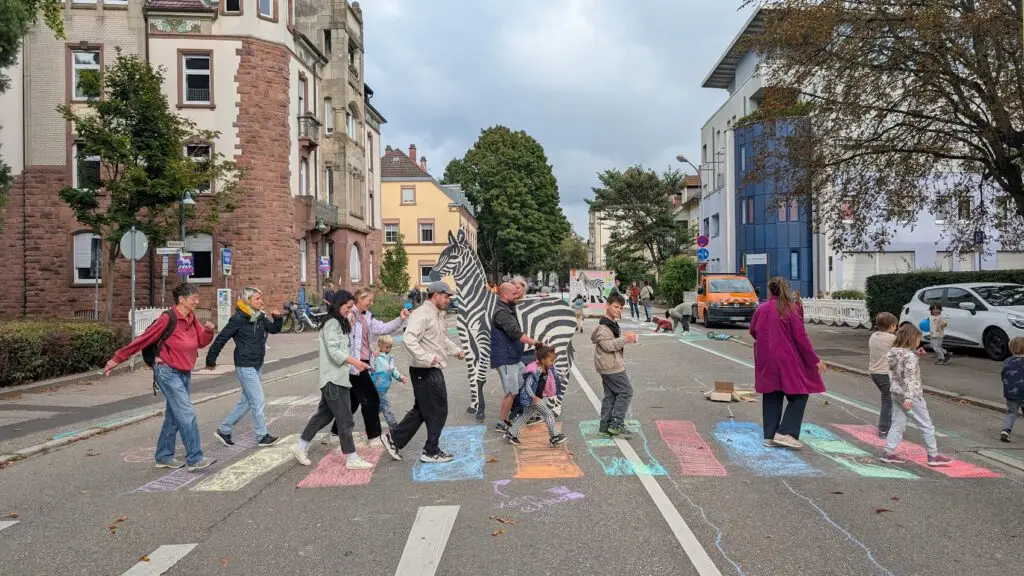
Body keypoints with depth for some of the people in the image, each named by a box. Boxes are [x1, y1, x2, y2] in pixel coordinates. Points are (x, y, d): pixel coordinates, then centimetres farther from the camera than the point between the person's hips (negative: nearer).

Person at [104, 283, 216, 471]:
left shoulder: (192, 319, 2)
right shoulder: (168, 318, -18)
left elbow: (202, 342, 8)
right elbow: (143, 339, -13)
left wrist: (208, 331, -14)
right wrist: (117, 359, -8)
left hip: (185, 373, 8)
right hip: (168, 372, -8)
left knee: (174, 416, 14)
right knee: (187, 414, -10)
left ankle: (164, 457, 26)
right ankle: (195, 459, -6)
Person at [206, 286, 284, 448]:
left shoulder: (260, 316, 5)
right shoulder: (238, 319, -16)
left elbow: (273, 329, 14)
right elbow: (221, 339, -11)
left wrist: (278, 318, -7)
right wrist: (211, 360, -5)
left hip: (257, 365, 8)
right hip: (245, 366, -8)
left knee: (246, 401, 15)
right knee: (257, 401, -3)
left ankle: (223, 430, 28)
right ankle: (262, 437, 10)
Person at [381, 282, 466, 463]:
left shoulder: (439, 315, 17)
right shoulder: (422, 314, -17)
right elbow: (409, 339, -29)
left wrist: (457, 350, 17)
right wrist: (426, 358, -35)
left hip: (434, 370, 10)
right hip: (425, 372, -10)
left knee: (422, 410, 17)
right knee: (438, 411, 1)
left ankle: (394, 438, 25)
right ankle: (431, 452, 15)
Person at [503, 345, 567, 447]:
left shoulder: (548, 369, 1)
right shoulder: (534, 371, -26)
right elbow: (527, 385, -27)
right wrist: (533, 397, -34)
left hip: (538, 397, 10)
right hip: (531, 397, -10)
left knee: (525, 415, 17)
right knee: (548, 413, -7)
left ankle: (511, 433, 26)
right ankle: (554, 437, 2)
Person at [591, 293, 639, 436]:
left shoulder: (612, 323, 17)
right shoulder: (603, 326, -16)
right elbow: (607, 345, -24)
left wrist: (627, 338, 16)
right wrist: (624, 339, -25)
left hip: (611, 366, 10)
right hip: (611, 366, -10)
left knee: (610, 395, 11)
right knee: (626, 391, -8)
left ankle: (605, 425, 15)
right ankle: (616, 424, -6)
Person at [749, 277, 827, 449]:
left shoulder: (761, 308, 2)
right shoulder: (790, 309, -9)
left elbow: (753, 332, 12)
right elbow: (800, 336, -10)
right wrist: (815, 360, -4)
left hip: (766, 361, 5)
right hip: (787, 360, -4)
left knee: (771, 397, 12)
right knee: (799, 394, 6)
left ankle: (769, 436, 14)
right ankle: (785, 432, -4)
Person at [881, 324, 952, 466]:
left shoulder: (893, 352, 4)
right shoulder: (910, 356, -19)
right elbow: (909, 378, -25)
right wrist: (908, 398, -27)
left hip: (896, 392, 8)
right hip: (911, 394, -7)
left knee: (898, 423, 11)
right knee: (926, 425, 7)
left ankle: (889, 453, 9)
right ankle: (933, 455, 16)